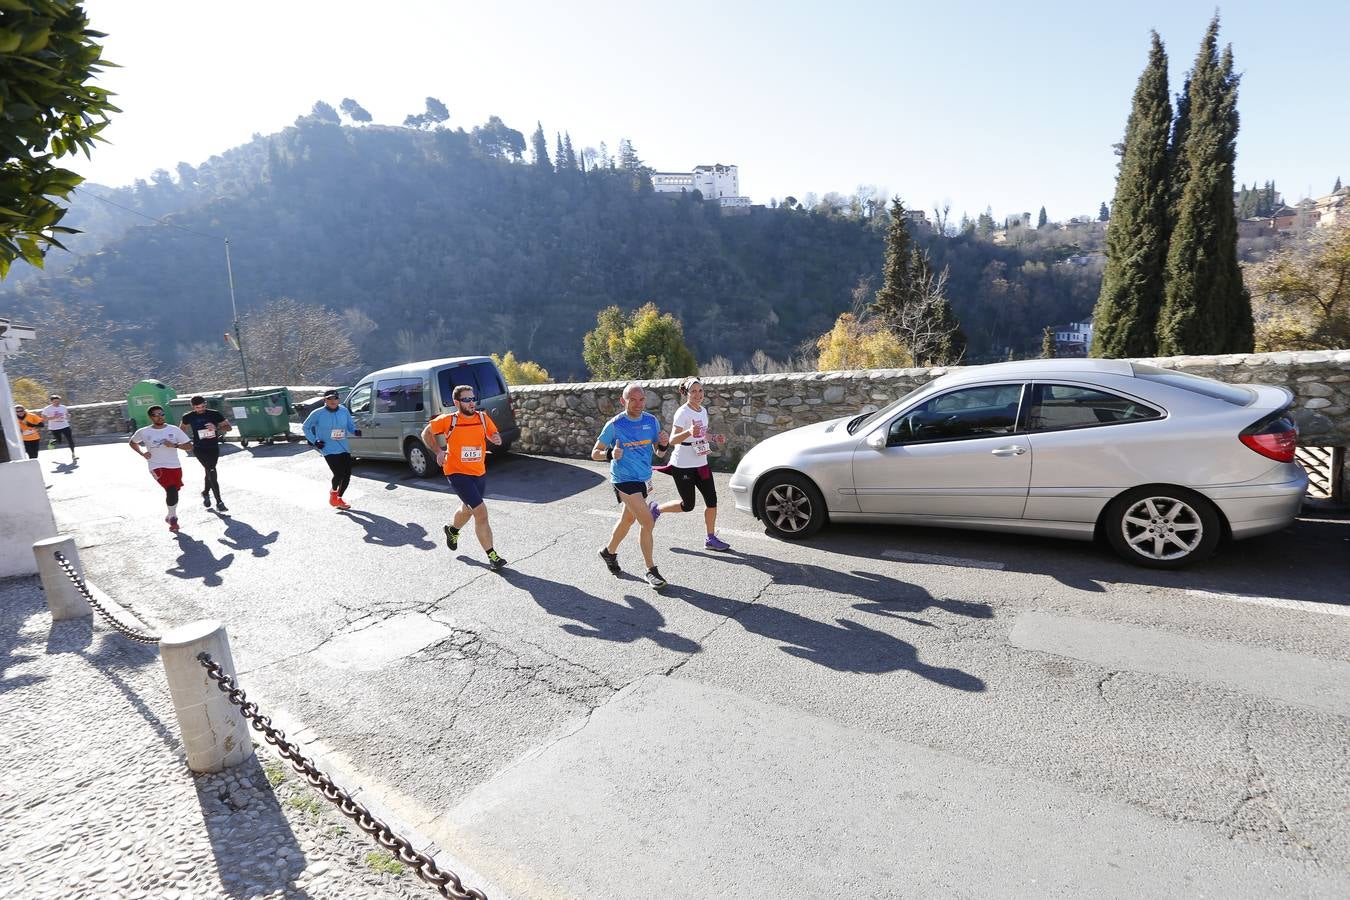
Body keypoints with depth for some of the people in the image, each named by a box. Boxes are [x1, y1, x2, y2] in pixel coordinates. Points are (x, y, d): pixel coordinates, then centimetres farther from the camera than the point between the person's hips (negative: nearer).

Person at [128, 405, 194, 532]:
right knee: (171, 490, -21)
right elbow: (131, 442, 20)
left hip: (175, 466, 2)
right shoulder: (143, 432, -1)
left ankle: (171, 516, 38)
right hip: (157, 467, -2)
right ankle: (173, 517, -2)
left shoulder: (174, 430, -1)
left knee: (173, 492, 13)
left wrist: (174, 445, -18)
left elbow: (189, 446, -1)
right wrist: (142, 454, 5)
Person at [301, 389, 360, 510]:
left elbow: (351, 426, 13)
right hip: (328, 449, -4)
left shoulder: (344, 411, 4)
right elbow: (305, 427, 7)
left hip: (344, 448, 4)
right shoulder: (318, 413, -5)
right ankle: (333, 492, 16)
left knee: (347, 475, 3)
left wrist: (355, 432, -9)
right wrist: (314, 441, -2)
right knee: (339, 474, -16)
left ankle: (338, 498, 25)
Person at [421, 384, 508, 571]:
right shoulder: (448, 420, -11)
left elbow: (494, 436, 8)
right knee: (481, 512, -16)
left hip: (480, 473, 5)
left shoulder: (483, 417, -3)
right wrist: (438, 451, -4)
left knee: (468, 509, 26)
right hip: (457, 473, -5)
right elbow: (426, 433, 5)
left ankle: (453, 530, 59)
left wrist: (497, 439, -15)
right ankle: (492, 556, -8)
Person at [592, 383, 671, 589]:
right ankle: (651, 570, -1)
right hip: (623, 479, -6)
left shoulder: (651, 421, 1)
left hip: (643, 478, 6)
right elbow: (595, 453, -6)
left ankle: (609, 552, 45)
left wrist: (663, 445, -15)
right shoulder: (614, 425, -12)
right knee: (647, 522, -13)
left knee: (628, 519, 21)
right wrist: (610, 454, -26)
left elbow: (659, 452, 7)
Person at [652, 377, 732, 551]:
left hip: (701, 464, 7)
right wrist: (689, 432, -44)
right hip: (683, 466, -7)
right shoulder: (682, 413, -17)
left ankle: (711, 539, 16)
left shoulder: (703, 411, 8)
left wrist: (714, 438, 4)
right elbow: (672, 440, -26)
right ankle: (657, 509, 27)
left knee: (712, 501, 3)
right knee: (687, 506, 3)